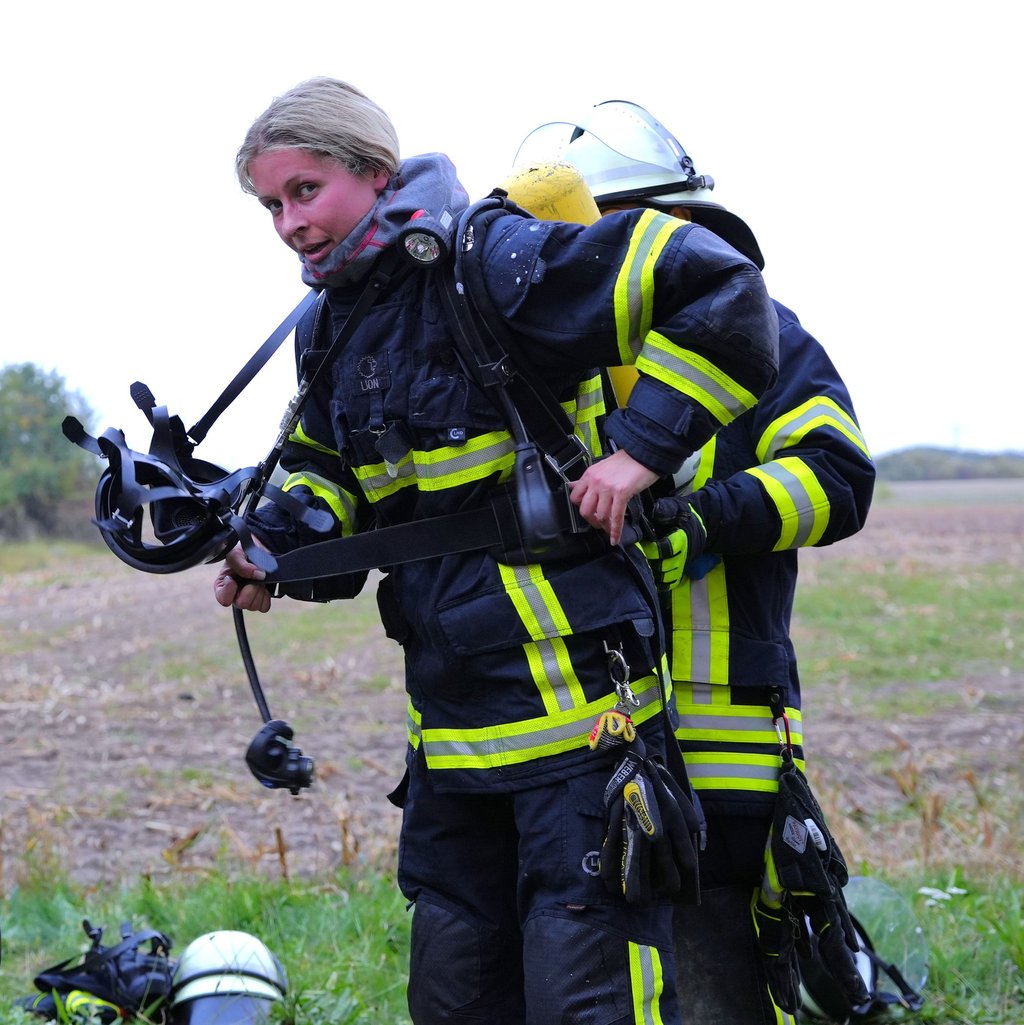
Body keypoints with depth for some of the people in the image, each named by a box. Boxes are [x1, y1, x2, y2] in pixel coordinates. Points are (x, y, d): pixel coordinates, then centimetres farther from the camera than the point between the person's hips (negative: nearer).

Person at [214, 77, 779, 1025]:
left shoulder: (493, 262, -14)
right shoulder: (335, 332, 12)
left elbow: (720, 289, -18)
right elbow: (326, 472, 28)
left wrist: (641, 446, -20)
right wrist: (273, 542, 8)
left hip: (571, 695, -9)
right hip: (450, 721, 9)